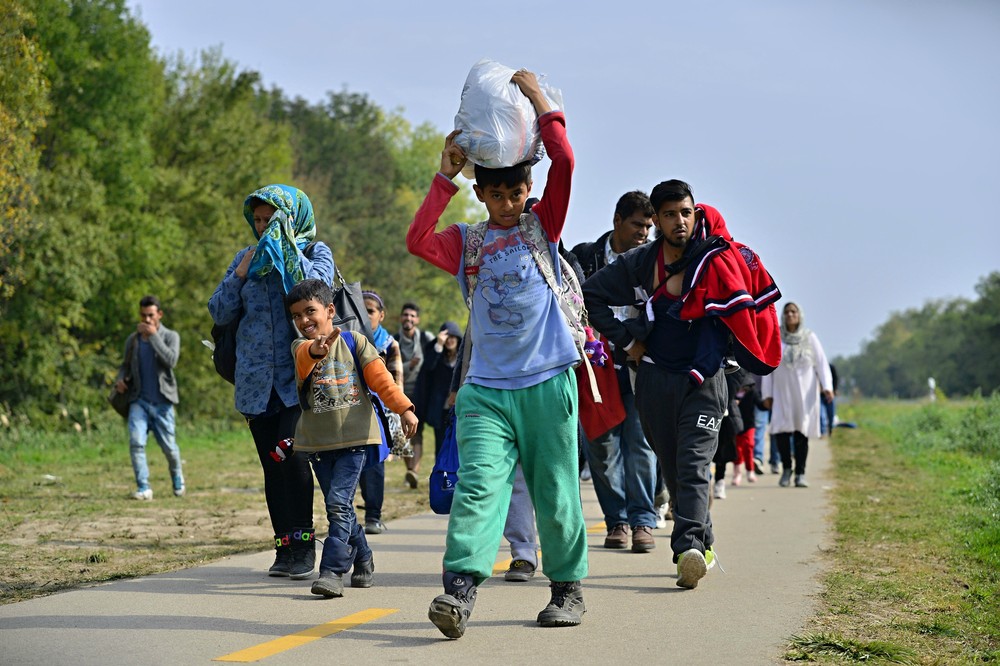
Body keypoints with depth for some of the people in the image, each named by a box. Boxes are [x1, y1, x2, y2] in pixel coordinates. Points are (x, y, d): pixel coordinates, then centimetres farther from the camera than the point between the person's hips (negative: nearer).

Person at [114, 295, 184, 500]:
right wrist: (120, 379, 1)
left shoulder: (170, 336, 0)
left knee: (168, 446, 4)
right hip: (139, 400, 2)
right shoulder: (132, 340, 10)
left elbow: (170, 360, -19)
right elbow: (126, 365, 23)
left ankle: (178, 479, 33)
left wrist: (153, 335, -19)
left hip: (162, 402, -2)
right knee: (136, 442, -17)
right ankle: (143, 488, -14)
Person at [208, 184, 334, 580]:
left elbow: (318, 287, -15)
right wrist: (239, 276, -3)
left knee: (291, 455, -17)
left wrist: (286, 250, -12)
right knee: (271, 464, 4)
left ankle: (303, 544, -11)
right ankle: (284, 547, 9)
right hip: (256, 380, 4)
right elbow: (220, 313, 10)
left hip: (298, 375, -4)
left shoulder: (315, 253, 6)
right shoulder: (246, 258, 16)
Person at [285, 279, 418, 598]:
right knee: (340, 508, 10)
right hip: (317, 441, 3)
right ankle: (364, 563, 28)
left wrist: (403, 408, -12)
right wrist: (316, 350, -48)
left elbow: (379, 377, 0)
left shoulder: (353, 341, 2)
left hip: (354, 438, -3)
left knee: (338, 503, -15)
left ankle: (333, 572, -16)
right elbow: (304, 355, -24)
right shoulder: (301, 347, 2)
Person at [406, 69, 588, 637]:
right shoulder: (467, 243, 12)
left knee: (555, 493, 4)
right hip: (486, 390, 1)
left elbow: (565, 162, -6)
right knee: (478, 485, -15)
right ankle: (460, 590, -26)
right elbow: (418, 241, -8)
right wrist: (446, 175, -6)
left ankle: (569, 588, 19)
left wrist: (539, 100, -1)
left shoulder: (544, 226, 8)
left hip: (548, 383, -1)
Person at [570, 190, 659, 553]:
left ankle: (642, 521, 0)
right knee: (602, 445, 2)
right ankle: (616, 520, 12)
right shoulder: (585, 256, 6)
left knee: (640, 443, -4)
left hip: (640, 366, -1)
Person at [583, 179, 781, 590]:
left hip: (703, 380, -3)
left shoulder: (715, 259, -4)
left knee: (694, 465, -15)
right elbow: (591, 294, 7)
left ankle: (689, 546, -28)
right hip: (654, 381, 3)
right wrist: (625, 340, 4)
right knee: (672, 469, 10)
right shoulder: (640, 263, 2)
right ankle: (704, 545, 23)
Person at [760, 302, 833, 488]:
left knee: (802, 432, -4)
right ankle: (786, 468, 11)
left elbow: (821, 363, 3)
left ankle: (800, 473, 6)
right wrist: (767, 393, 3)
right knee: (781, 430, -10)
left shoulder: (810, 338, 6)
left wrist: (827, 386, -10)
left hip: (805, 392, 0)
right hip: (782, 392, 0)